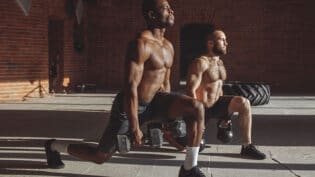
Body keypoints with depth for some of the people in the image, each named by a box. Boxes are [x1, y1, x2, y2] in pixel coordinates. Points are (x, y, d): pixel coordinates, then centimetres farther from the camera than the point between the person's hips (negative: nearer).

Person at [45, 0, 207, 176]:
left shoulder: (169, 46, 5)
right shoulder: (141, 44, -23)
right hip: (129, 107, -7)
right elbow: (131, 87, -27)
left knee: (197, 107, -16)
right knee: (100, 156, 6)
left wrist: (169, 113, 18)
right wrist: (134, 128, -28)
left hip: (153, 100, 7)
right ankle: (53, 146, 33)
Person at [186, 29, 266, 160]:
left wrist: (224, 114, 18)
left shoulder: (220, 63, 11)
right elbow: (191, 91, -23)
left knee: (244, 103, -14)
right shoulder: (201, 63, -17)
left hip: (216, 104, 7)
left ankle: (247, 146, -12)